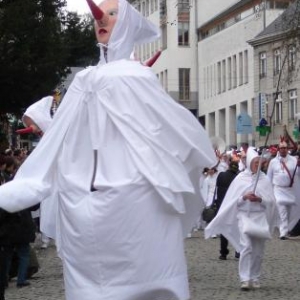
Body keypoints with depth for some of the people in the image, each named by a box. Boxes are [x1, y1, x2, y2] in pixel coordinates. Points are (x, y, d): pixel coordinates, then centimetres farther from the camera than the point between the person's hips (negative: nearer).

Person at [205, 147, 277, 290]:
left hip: (260, 217, 2)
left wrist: (260, 199, -15)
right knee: (246, 247, -15)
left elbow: (271, 201, 2)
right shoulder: (241, 178, 1)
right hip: (244, 216, -2)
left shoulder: (264, 179, 4)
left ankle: (255, 278, 19)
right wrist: (244, 197, -16)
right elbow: (233, 200, 1)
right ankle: (245, 279, -14)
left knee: (258, 250, 7)